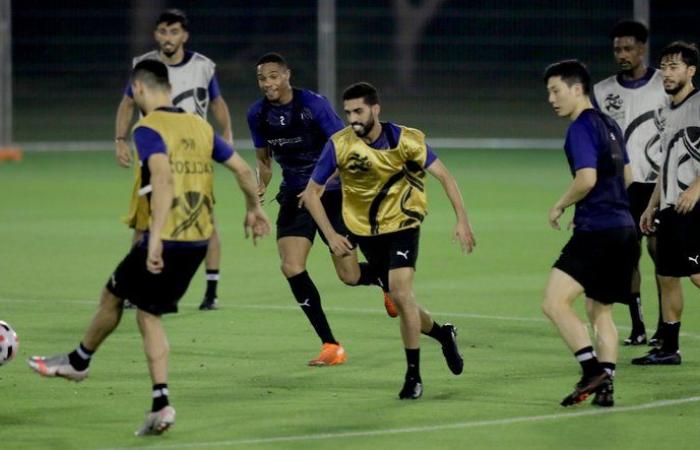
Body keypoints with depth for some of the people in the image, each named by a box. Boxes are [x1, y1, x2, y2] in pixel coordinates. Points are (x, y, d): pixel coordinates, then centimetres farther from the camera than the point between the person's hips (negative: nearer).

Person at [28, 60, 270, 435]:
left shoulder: (148, 129, -10)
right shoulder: (200, 126, 11)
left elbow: (163, 178, -26)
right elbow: (242, 169, 14)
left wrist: (155, 238, -31)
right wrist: (254, 209, 31)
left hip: (166, 239, -6)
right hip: (200, 239, 6)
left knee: (113, 295, 18)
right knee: (148, 313, 14)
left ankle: (79, 361, 39)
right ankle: (160, 405, 3)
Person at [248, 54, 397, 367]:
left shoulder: (313, 105, -16)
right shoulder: (258, 114, 0)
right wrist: (261, 186, -5)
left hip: (331, 193, -4)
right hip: (294, 197, 4)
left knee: (350, 276, -3)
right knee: (291, 268, -15)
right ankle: (330, 346, -7)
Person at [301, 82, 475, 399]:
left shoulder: (405, 140, -17)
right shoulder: (339, 145, -15)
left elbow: (444, 176, -10)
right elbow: (311, 193, -6)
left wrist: (462, 220, -18)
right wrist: (331, 235, -12)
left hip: (402, 224, -3)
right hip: (364, 229, 3)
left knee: (401, 293, -18)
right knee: (399, 298, 8)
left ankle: (413, 374, -8)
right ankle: (442, 334, 37)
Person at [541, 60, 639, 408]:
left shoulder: (581, 128, -10)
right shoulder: (608, 125, 18)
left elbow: (587, 178, -22)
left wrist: (560, 206, -6)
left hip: (597, 232, -10)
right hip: (623, 228, 10)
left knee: (554, 303, -13)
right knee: (600, 311, 16)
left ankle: (592, 371, -21)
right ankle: (605, 386, 10)